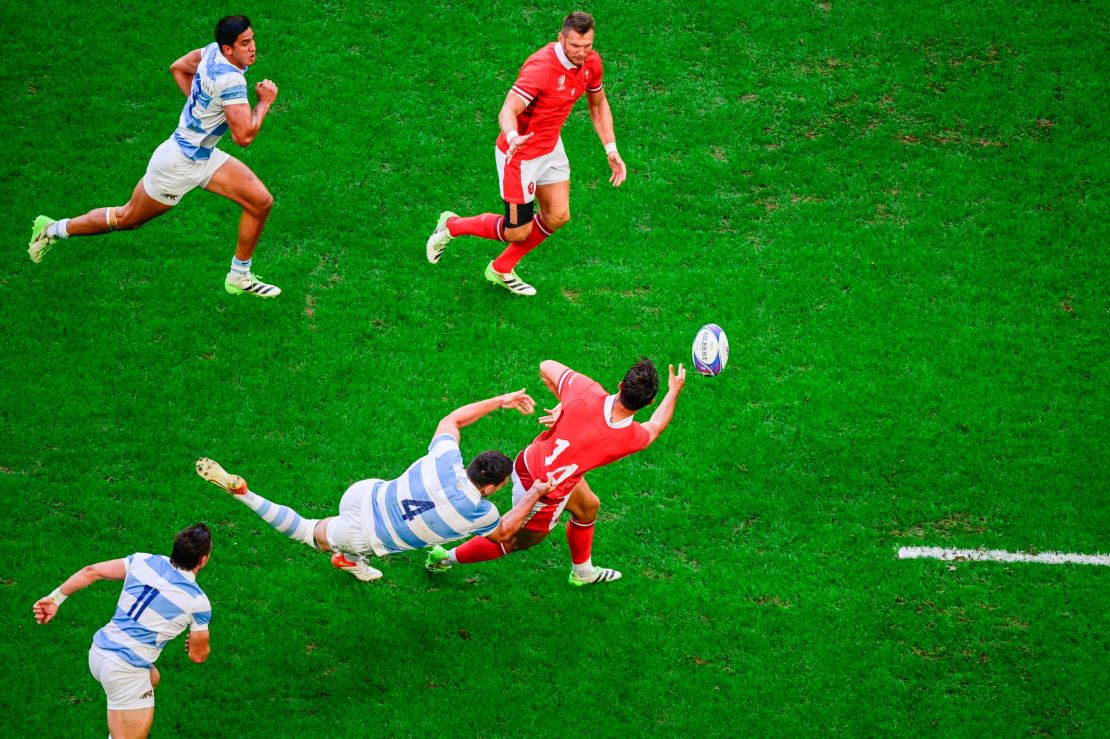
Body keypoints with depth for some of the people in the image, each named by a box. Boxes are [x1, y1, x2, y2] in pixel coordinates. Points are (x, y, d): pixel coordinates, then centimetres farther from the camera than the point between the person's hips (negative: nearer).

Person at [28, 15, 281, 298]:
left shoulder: (214, 51, -4)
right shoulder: (230, 79, -31)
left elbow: (178, 67, 14)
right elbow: (244, 136, -33)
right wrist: (264, 101, -20)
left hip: (204, 157, 9)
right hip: (178, 163, -9)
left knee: (261, 201, 2)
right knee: (127, 218, 11)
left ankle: (240, 277, 17)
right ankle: (54, 229, 30)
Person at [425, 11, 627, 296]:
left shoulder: (590, 62, -7)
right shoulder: (541, 67, -33)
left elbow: (598, 105, 11)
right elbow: (507, 112, -40)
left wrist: (611, 150, 4)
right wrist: (513, 137, -62)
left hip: (551, 147, 8)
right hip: (520, 154, -8)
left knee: (557, 216, 5)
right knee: (517, 232, 0)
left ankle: (502, 270, 26)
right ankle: (452, 225, 26)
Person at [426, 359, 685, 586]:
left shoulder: (587, 392, -25)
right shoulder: (631, 438, -29)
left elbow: (546, 366, -6)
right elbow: (656, 426, -1)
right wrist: (674, 391, 10)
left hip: (529, 461, 5)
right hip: (542, 495, -5)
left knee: (588, 506, 30)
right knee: (513, 542, 24)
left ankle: (583, 571, 54)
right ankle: (445, 558, 42)